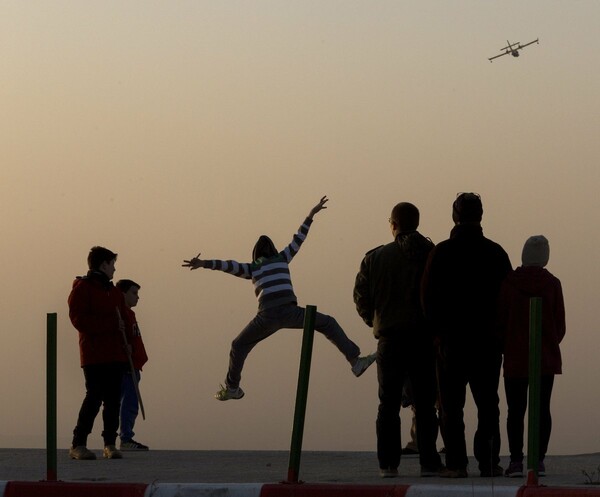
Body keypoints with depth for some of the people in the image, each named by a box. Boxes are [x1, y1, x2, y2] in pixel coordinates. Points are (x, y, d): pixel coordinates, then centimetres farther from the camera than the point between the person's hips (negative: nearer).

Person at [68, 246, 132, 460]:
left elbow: (124, 320, 22)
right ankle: (78, 444, -8)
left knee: (113, 399, 3)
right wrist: (111, 324, -15)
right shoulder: (83, 288, -2)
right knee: (95, 396, -12)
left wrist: (127, 343, 4)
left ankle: (110, 444, 7)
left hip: (116, 355, 7)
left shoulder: (114, 291, 22)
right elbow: (79, 319, -12)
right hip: (94, 355, -7)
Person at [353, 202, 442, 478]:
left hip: (390, 338, 0)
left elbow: (361, 297, 1)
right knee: (425, 404, 5)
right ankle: (428, 462, 0)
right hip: (426, 338, 0)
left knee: (389, 404, 5)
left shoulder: (376, 258, 0)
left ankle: (388, 463, -1)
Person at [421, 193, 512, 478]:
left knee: (452, 405, 1)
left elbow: (428, 297, -4)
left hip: (451, 338, -2)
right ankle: (488, 462, 2)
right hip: (487, 339, 2)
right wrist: (500, 331, 10)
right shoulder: (495, 253, 1)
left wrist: (439, 329, 5)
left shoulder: (441, 253, -4)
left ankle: (456, 463, -4)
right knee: (487, 403, 7)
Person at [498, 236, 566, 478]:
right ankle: (539, 459, -1)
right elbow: (560, 325, 2)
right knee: (542, 409, 4)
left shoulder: (509, 283, -5)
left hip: (516, 358, -1)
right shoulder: (552, 284, -3)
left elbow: (501, 321, 0)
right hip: (547, 358, 1)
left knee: (515, 410, 2)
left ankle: (516, 459, -3)